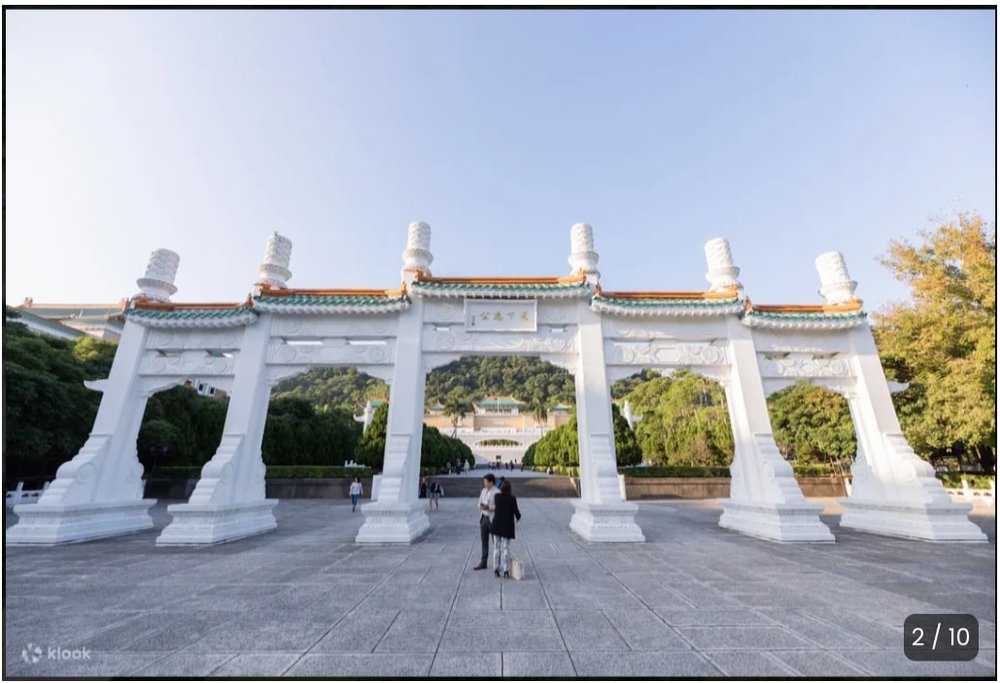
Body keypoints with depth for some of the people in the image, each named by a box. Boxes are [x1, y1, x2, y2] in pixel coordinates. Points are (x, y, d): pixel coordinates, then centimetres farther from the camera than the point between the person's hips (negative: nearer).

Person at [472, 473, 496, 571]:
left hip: (492, 519, -6)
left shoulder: (497, 493, -14)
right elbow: (479, 503, 13)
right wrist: (481, 506, -9)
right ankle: (483, 563, 19)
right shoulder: (483, 491, 7)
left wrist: (489, 507, -24)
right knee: (484, 541, 11)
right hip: (483, 518, 6)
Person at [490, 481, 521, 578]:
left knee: (496, 548, 11)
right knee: (506, 548, 6)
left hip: (496, 525, 3)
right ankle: (506, 571, 5)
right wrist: (518, 517, 13)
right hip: (507, 526, -2)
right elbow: (516, 511, -10)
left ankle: (496, 570, 15)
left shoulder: (497, 496, -4)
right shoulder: (512, 499, -13)